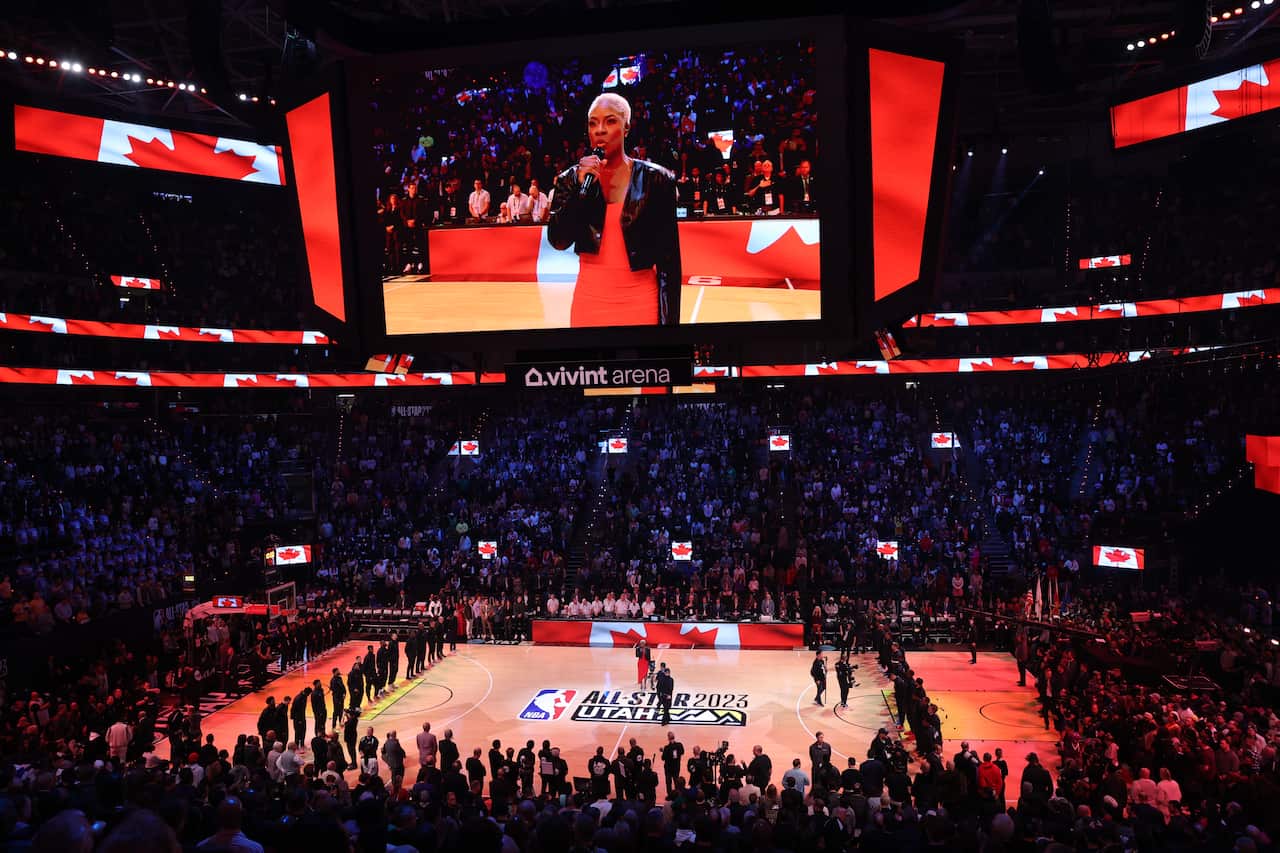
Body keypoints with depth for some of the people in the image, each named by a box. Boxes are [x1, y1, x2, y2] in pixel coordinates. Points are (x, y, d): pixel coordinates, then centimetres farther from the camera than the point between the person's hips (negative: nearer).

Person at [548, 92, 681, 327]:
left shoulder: (655, 179, -2)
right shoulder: (570, 179, 3)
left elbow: (669, 257, -4)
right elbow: (559, 241, -6)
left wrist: (670, 319, -8)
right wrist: (582, 187, -15)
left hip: (640, 301, -2)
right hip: (589, 300, 2)